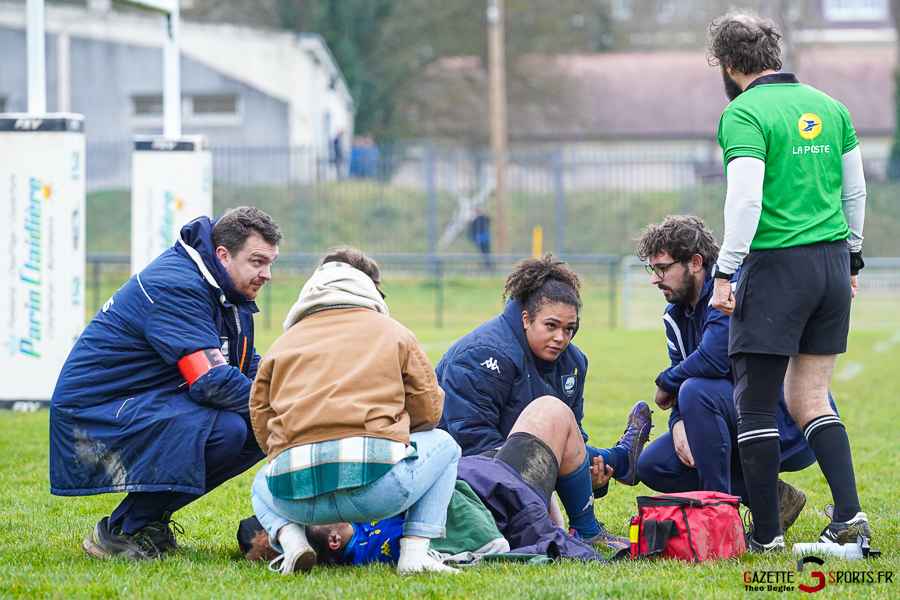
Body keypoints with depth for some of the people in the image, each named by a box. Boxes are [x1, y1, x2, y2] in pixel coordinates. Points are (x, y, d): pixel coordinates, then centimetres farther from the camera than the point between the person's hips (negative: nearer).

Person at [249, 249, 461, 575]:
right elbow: (429, 407, 20)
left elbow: (261, 425, 20)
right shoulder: (393, 332, 20)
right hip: (377, 489, -2)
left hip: (296, 493, 2)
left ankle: (289, 538, 6)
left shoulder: (282, 344, 23)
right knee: (443, 444, 31)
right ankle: (414, 551, 13)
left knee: (262, 485, 41)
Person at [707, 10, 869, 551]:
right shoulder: (828, 107, 12)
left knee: (756, 405, 1)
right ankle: (850, 516, 3)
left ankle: (766, 534, 2)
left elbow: (746, 200, -18)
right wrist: (851, 259, 27)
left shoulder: (744, 115, -9)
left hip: (778, 264, -7)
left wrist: (725, 273, -13)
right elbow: (855, 191, 17)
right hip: (833, 263, 7)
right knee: (810, 399, 14)